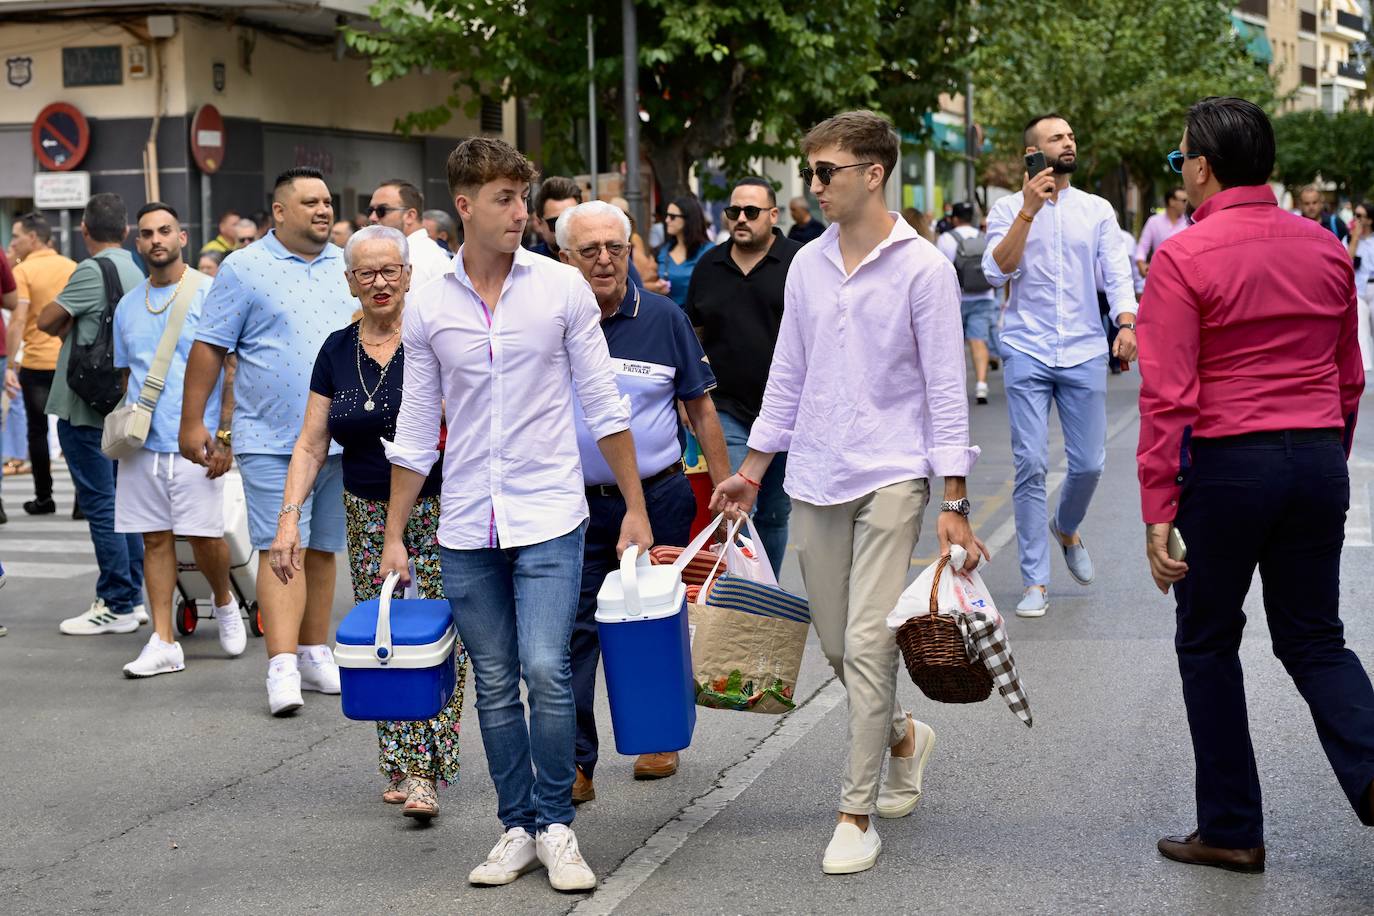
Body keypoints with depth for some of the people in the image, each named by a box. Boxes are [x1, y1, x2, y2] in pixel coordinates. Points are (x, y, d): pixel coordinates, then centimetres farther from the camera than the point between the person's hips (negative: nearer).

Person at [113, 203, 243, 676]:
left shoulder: (209, 294, -3)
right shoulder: (128, 305, 14)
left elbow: (231, 371, -4)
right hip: (141, 443, 5)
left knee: (204, 536, -5)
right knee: (155, 539, 4)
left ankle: (224, 602, 26)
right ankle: (163, 642, 9)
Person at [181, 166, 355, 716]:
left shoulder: (348, 268, 12)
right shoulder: (244, 269, -2)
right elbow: (209, 348, -3)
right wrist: (192, 424, -6)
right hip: (272, 439, -4)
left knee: (322, 548, 11)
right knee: (279, 547, -9)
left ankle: (315, 653, 20)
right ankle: (282, 667, -12)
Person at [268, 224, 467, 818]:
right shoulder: (337, 351, 7)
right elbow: (311, 445, 6)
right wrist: (289, 516, -3)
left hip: (440, 510, -4)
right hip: (369, 518, 4)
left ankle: (426, 773, -7)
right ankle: (400, 765, 15)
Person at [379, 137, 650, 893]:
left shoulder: (561, 288, -1)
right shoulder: (426, 307, 3)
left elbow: (603, 405, 3)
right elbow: (415, 431, 9)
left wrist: (635, 508, 1)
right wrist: (394, 535, 7)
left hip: (548, 517, -2)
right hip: (466, 527, 2)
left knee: (545, 671, -12)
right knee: (494, 686, 7)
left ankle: (555, 824, 5)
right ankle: (517, 827, 20)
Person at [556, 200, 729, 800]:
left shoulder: (663, 317, 0)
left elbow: (700, 406, 7)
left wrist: (725, 486, 4)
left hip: (660, 497, 1)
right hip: (576, 505, -1)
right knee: (574, 630, -6)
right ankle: (574, 765, -1)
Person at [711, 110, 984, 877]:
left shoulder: (922, 267, -6)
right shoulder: (808, 264, 9)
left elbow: (946, 390, -7)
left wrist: (955, 504, -11)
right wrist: (752, 471, 16)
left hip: (892, 475, -5)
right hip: (815, 476, 6)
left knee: (868, 644, -10)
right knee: (837, 646, 10)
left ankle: (858, 814, -1)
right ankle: (902, 737, 38)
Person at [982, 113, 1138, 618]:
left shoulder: (1097, 210, 8)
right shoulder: (1009, 209, 3)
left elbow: (1117, 272, 1)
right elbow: (997, 272, -11)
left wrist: (1126, 322, -17)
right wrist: (1028, 210, -17)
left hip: (1084, 352, 2)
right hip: (1027, 353, -2)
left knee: (1089, 463, 4)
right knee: (1031, 466, -5)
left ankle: (1066, 528, 37)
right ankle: (1036, 582, 3)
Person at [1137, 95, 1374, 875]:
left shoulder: (1184, 258, -11)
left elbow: (1167, 396, -15)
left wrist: (1158, 511, -11)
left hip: (1228, 462, -5)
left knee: (1208, 643, 12)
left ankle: (1231, 829, 17)